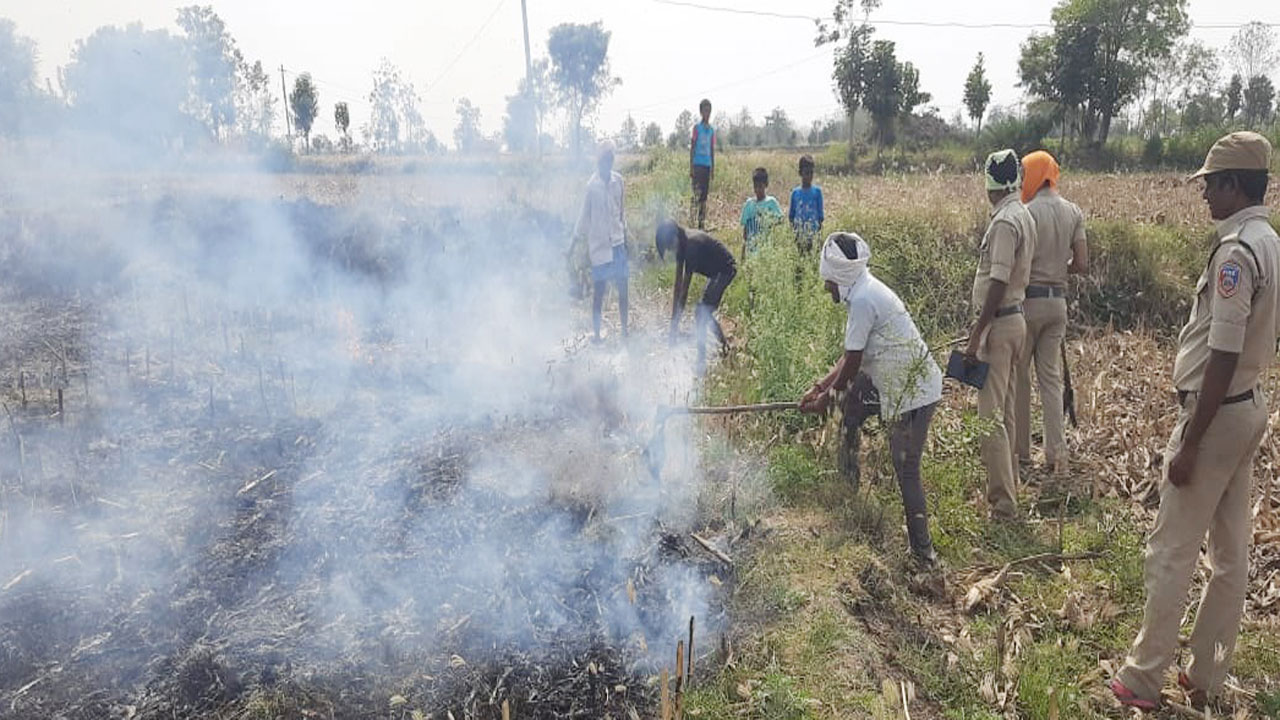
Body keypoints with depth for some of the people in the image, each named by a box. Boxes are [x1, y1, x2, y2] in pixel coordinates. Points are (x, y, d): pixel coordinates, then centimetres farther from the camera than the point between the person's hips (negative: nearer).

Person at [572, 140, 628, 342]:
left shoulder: (618, 180, 3)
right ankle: (596, 333, 11)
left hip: (617, 243, 4)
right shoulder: (592, 186, -9)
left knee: (623, 288, 6)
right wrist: (576, 242, -5)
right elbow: (584, 217, -3)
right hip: (599, 245, -4)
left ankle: (625, 330, 18)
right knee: (599, 290, 1)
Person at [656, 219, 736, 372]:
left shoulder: (692, 244, -30)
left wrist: (676, 321, -24)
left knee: (701, 312, -15)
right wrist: (674, 317, -2)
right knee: (705, 311, 16)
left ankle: (701, 360, -13)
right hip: (715, 271, 9)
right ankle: (724, 345, 34)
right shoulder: (682, 244, -4)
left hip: (725, 269, -9)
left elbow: (685, 286, -28)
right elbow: (678, 282, -2)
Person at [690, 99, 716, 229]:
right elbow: (692, 148, -2)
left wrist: (713, 168, 13)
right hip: (698, 164, -5)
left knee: (704, 195, 6)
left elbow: (712, 150, 16)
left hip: (707, 165, 5)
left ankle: (702, 223, 10)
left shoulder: (712, 130, 13)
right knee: (697, 193, -12)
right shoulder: (697, 128, -1)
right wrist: (691, 167, -8)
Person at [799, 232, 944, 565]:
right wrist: (819, 386, 13)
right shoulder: (866, 291, 14)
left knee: (906, 469, -4)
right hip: (913, 386, 10)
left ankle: (923, 552, 4)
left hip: (913, 393, -10)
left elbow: (852, 362, -14)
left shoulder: (863, 300, -17)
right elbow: (850, 356, 16)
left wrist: (827, 398, 0)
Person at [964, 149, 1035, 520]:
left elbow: (998, 282, -22)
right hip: (1013, 319, 10)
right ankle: (1006, 487, 30)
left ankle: (1003, 504, -5)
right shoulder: (1023, 216, 13)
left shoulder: (1005, 221, -18)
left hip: (999, 324, -10)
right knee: (1004, 410, 18)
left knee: (992, 414, -8)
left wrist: (977, 334, -20)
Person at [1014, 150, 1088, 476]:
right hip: (1058, 300, 6)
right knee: (1051, 376, 10)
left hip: (1028, 299, -6)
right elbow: (1082, 264, 6)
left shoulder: (1028, 213, -13)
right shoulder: (1074, 213, 7)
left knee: (1018, 376, 5)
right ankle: (1057, 453, 8)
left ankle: (1020, 451, 11)